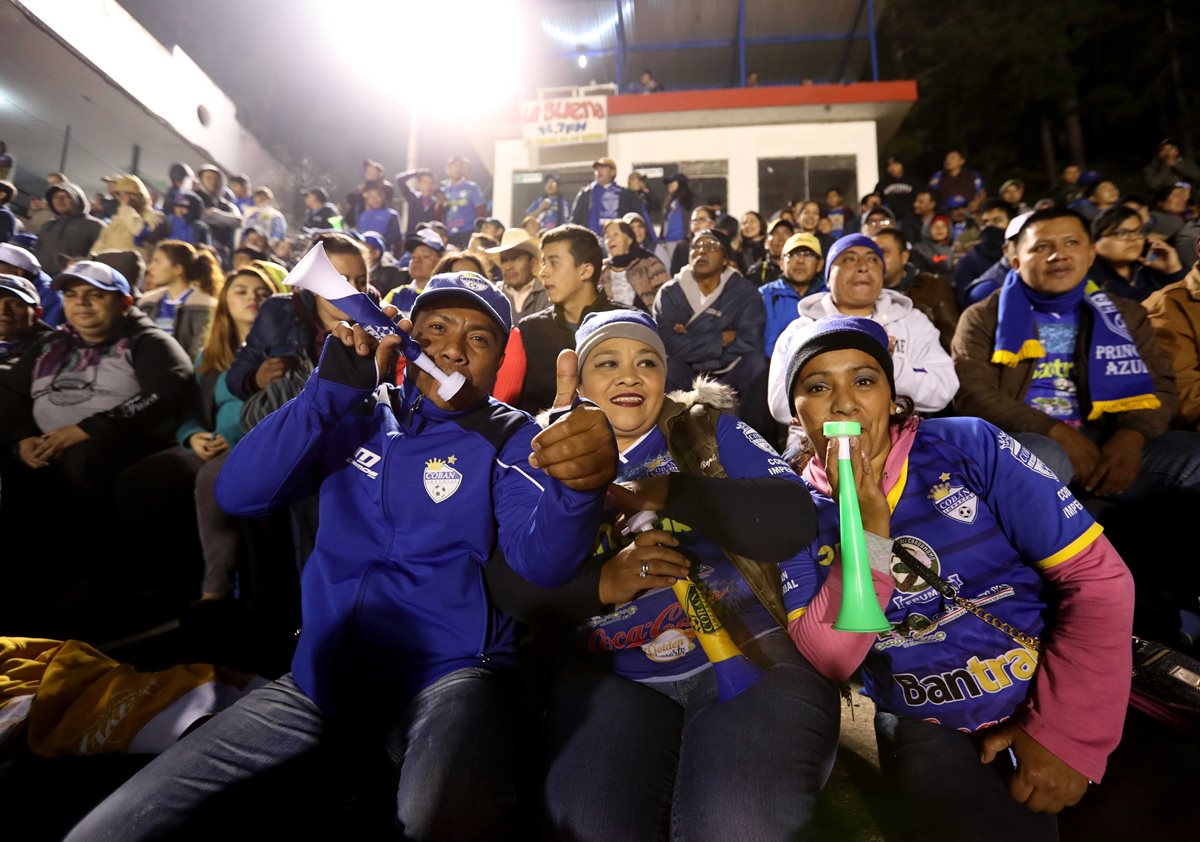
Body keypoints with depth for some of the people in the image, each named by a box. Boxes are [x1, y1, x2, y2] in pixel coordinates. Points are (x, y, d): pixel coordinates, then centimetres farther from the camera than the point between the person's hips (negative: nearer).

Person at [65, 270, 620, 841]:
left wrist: (580, 486, -42)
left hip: (447, 673, -4)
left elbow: (542, 561, -19)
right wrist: (331, 387, -14)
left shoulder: (509, 440, -2)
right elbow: (237, 494, -3)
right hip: (322, 673, 5)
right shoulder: (356, 416, 9)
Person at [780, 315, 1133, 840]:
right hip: (926, 726, 0)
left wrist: (1065, 733, -12)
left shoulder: (970, 446, -9)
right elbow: (827, 659, -14)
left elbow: (1097, 577, -8)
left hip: (1054, 700, 1)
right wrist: (868, 531, -24)